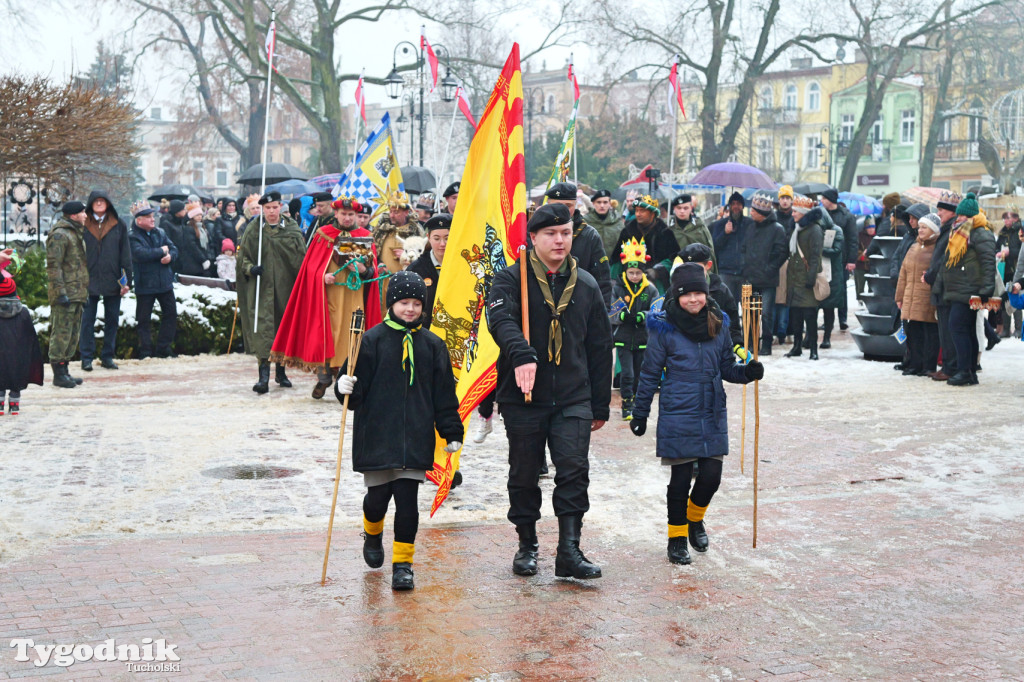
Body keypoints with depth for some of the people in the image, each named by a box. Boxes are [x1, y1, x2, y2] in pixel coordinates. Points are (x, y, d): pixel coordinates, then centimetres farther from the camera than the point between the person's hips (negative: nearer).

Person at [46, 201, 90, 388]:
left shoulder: (76, 233, 19)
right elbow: (53, 266, -18)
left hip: (77, 293, 10)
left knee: (74, 333, 13)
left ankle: (64, 370, 20)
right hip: (65, 294, -10)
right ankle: (58, 374, -3)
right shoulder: (59, 235, -12)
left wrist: (84, 291, 24)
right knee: (62, 333, -7)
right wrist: (60, 292, -22)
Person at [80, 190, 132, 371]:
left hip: (113, 280, 1)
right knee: (88, 320, 0)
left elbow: (125, 254, 5)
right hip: (89, 280, -1)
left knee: (112, 319, 7)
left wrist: (127, 280, -1)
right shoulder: (84, 225, 3)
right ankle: (87, 358, 5)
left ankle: (107, 356, 16)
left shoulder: (119, 225, 5)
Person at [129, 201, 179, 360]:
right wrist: (162, 251, -14)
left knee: (171, 313, 8)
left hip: (165, 282, 6)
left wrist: (170, 256, -14)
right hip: (144, 285, -6)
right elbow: (140, 254, -24)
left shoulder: (160, 233, 10)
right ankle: (145, 352, 9)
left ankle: (164, 349, 18)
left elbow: (174, 249, 10)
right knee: (144, 320, 1)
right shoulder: (133, 238, -9)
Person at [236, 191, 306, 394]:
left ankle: (281, 372, 25)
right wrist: (250, 268, -15)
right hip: (261, 288, -2)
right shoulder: (253, 231, 4)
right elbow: (242, 257, 6)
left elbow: (301, 258, 6)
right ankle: (264, 375, -17)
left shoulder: (293, 230, 5)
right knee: (262, 326, -12)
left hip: (286, 288, 2)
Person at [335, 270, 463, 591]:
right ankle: (372, 534, 40)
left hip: (416, 439, 1)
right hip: (377, 436, -1)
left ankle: (403, 563, 8)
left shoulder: (433, 345, 8)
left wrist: (452, 433, 10)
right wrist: (346, 389, -23)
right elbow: (358, 391, 0)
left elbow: (445, 395, 12)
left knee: (407, 500, -4)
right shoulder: (372, 341, 0)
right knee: (378, 497, 6)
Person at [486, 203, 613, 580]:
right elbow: (501, 319, -22)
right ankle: (527, 545, 24)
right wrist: (521, 354, -42)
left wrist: (600, 405, 14)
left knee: (574, 470, -9)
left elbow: (600, 348, 15)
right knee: (524, 475, 8)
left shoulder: (586, 286, 10)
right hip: (522, 398, -2)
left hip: (573, 399, 2)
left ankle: (569, 550, -5)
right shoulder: (511, 279, -1)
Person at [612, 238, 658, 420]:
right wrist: (621, 314, -25)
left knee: (639, 375, 11)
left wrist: (644, 316, -22)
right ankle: (627, 407, 2)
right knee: (627, 374, -7)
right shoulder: (618, 288, -2)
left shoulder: (650, 289, 1)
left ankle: (636, 403, 30)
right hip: (623, 338, -2)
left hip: (643, 339, 2)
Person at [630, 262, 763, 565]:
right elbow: (650, 374, -1)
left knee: (711, 475, 3)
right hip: (677, 416, -3)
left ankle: (695, 518, 33)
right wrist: (640, 413, 1)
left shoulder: (718, 324, 4)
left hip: (713, 415, 3)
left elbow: (726, 368, 13)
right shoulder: (664, 329, -7)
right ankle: (677, 537, 21)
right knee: (681, 478, 3)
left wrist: (747, 372, -7)